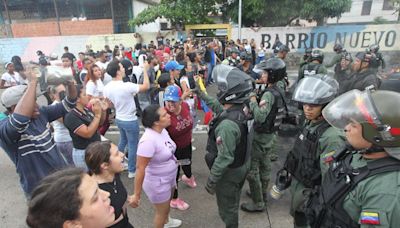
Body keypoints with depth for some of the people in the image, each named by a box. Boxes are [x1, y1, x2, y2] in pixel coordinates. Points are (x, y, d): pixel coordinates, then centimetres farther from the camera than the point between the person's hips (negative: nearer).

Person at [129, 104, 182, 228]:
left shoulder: (162, 131, -8)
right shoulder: (148, 140, -34)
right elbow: (140, 168, -30)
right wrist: (136, 194, -26)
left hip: (169, 177, 8)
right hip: (157, 182, -8)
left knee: (167, 202, 32)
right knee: (162, 210, 17)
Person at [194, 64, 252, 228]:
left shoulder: (227, 124, -38)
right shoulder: (241, 108, -10)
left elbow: (224, 158, -32)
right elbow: (219, 108, 11)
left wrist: (211, 180, -20)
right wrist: (202, 95, 17)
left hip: (229, 171, -9)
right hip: (242, 164, 9)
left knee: (227, 206, 17)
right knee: (233, 200, 32)